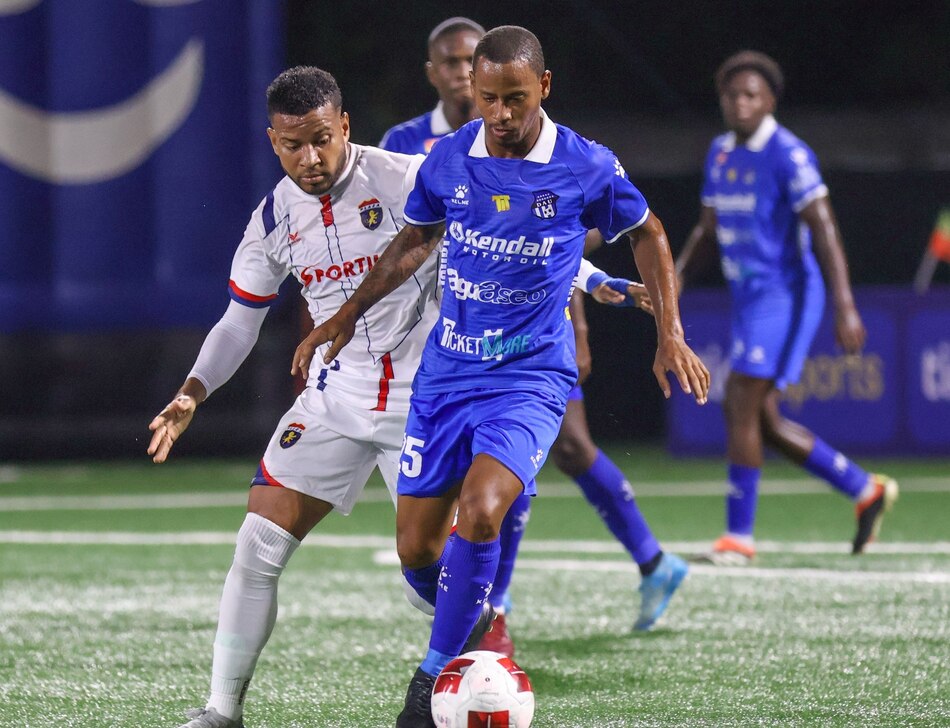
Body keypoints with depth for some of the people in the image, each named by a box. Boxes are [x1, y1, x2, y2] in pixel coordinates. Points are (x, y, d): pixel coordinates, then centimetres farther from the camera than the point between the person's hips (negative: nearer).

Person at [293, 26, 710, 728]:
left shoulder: (587, 168, -9)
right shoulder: (448, 159, -2)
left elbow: (647, 234, 9)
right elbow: (415, 241, 17)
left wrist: (671, 335, 4)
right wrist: (347, 316, 14)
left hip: (530, 377, -4)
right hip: (445, 372, 4)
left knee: (480, 511, -28)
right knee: (416, 547, 2)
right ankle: (481, 631, 32)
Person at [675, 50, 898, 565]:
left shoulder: (788, 156, -13)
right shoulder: (721, 153, 12)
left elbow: (825, 232, -18)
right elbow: (709, 229, 23)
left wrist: (845, 309, -24)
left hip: (784, 295, -9)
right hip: (748, 296, 9)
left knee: (741, 407, -14)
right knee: (759, 420, 9)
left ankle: (738, 537, -8)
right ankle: (866, 490, 23)